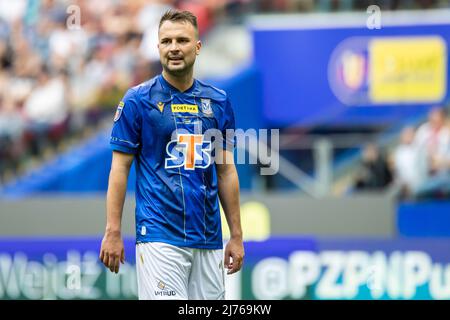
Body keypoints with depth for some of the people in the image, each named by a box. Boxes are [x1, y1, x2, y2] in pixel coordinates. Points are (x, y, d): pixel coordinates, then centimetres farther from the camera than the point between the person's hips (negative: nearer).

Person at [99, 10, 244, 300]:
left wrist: (237, 235, 10)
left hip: (208, 238, 4)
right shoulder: (138, 100, -1)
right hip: (160, 236, -4)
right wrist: (113, 232, -8)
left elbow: (226, 171, 14)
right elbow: (120, 168, -1)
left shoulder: (218, 102, 10)